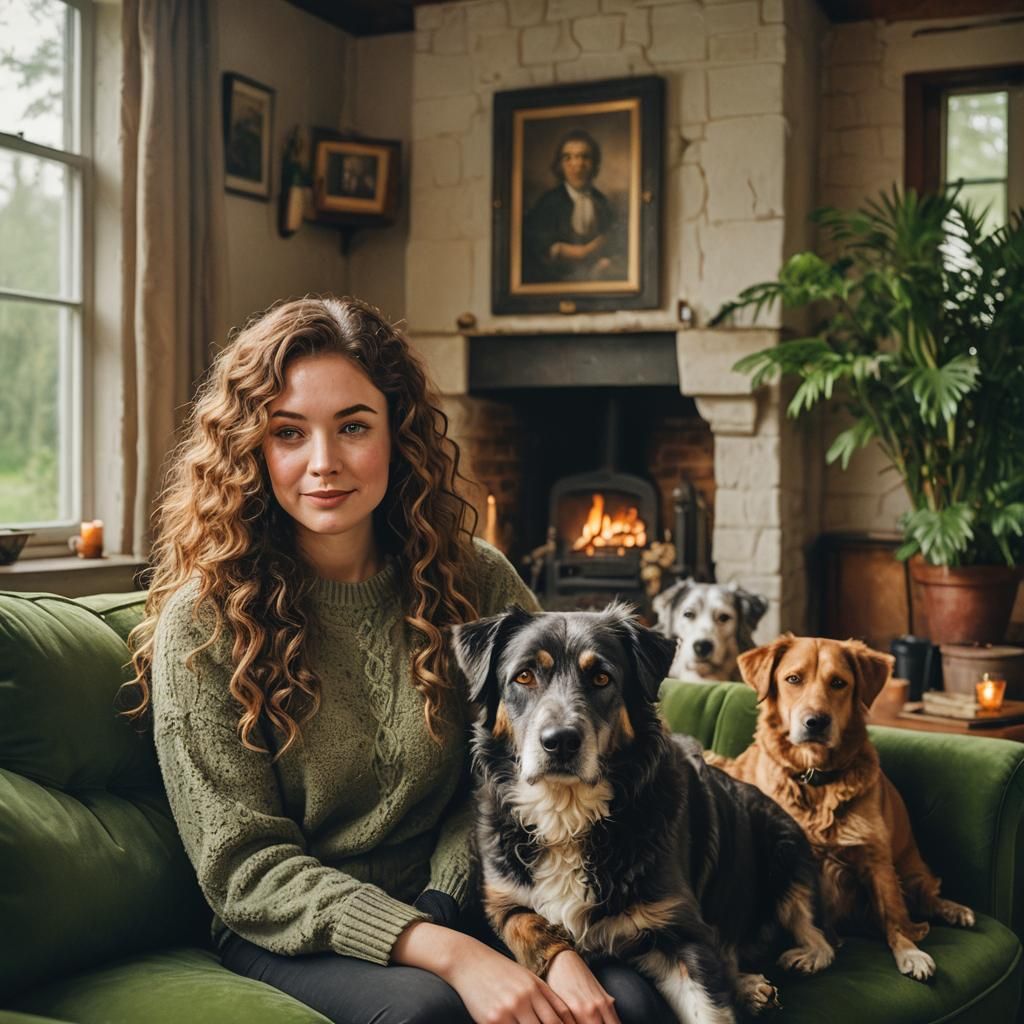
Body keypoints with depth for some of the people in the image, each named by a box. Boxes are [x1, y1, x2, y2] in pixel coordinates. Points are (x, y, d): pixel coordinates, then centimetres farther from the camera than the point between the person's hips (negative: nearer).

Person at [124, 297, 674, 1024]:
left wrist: (559, 943, -24)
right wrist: (449, 953, -25)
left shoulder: (475, 581, -1)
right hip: (292, 935, -2)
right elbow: (245, 865, -12)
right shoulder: (204, 623, -9)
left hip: (454, 903, 3)